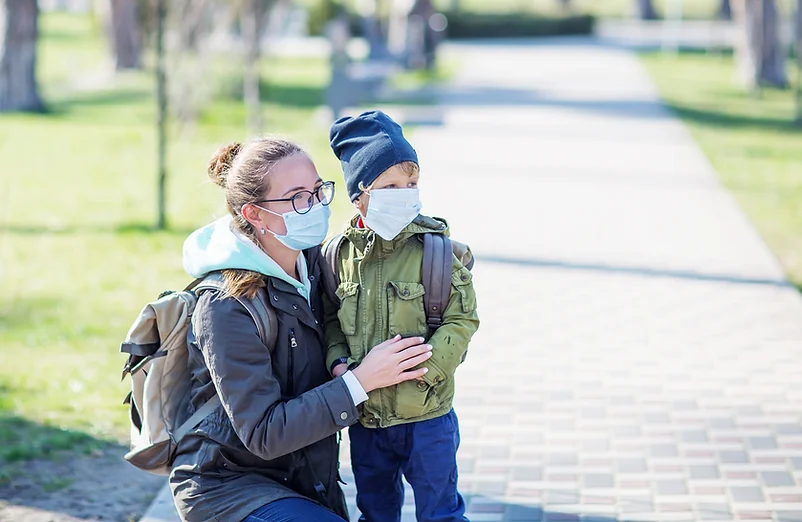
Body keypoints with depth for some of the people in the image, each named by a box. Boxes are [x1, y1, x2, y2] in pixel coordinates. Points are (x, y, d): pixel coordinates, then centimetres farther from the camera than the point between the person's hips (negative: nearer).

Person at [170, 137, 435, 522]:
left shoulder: (311, 262, 1)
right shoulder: (225, 308, -22)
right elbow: (264, 434, -24)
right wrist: (361, 381, -25)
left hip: (301, 480, 8)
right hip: (227, 486, -8)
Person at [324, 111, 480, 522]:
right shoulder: (341, 252, -1)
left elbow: (462, 319, -10)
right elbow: (330, 319, 9)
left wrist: (424, 366, -20)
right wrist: (338, 361, -8)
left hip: (427, 415, -3)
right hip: (365, 417, 4)